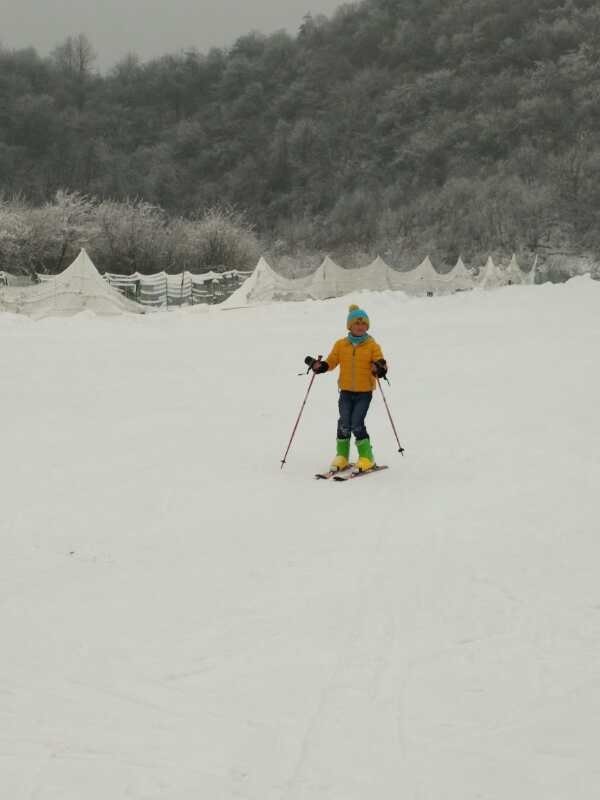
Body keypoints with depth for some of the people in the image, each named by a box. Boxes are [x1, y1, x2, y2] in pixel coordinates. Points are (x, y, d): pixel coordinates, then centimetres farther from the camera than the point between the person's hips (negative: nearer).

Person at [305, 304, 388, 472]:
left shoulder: (372, 345, 0)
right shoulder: (340, 345, 6)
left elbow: (380, 363, -2)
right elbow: (330, 362, 10)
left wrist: (380, 368, -25)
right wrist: (318, 365, -9)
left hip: (364, 392, -2)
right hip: (346, 391, 2)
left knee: (357, 425, -11)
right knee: (344, 424, -4)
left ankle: (366, 458, 2)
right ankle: (342, 456, 11)